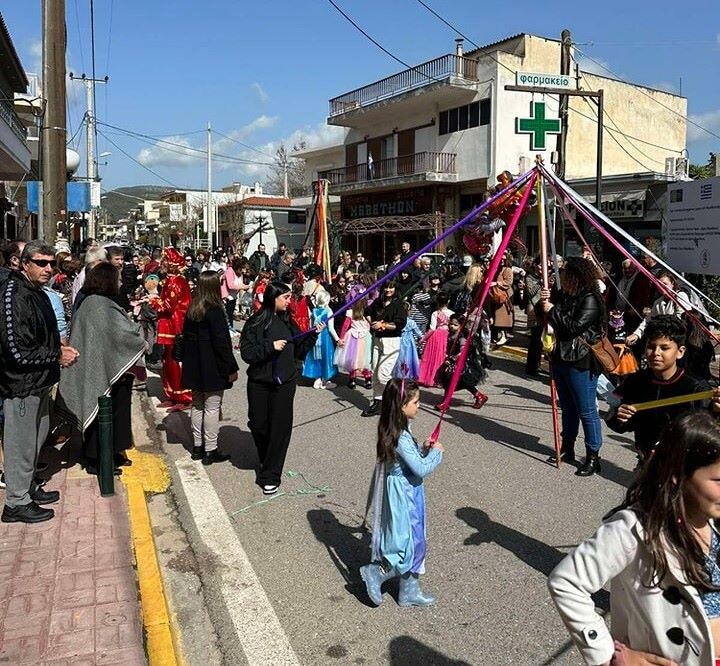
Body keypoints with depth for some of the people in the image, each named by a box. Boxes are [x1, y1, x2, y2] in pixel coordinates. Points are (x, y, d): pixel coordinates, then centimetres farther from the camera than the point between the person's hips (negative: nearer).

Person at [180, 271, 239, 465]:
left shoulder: (192, 310, 7)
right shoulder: (215, 311, -17)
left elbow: (186, 337, 12)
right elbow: (222, 342, -18)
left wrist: (186, 361, 19)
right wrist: (231, 368, -12)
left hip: (194, 368, 8)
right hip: (212, 369, -8)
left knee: (197, 406, 16)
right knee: (212, 408, 0)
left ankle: (197, 446, 24)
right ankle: (210, 450, 5)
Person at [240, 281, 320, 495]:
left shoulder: (287, 321, 4)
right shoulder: (256, 323, -7)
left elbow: (299, 351, 8)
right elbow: (247, 353, -13)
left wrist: (313, 334, -4)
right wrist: (271, 346, -22)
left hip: (285, 382, 2)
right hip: (259, 382, -2)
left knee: (280, 427, -1)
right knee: (258, 425, 8)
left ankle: (270, 476, 8)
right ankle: (268, 461, 37)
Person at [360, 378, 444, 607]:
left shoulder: (400, 430, 2)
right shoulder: (401, 438, -27)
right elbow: (421, 469, -25)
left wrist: (423, 450, 0)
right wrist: (436, 452, -12)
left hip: (407, 494, 10)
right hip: (403, 497, -10)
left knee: (414, 545, 19)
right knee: (413, 546, 4)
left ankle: (410, 591, 30)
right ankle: (375, 573, 15)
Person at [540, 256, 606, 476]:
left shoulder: (590, 300, -15)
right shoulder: (564, 295, 9)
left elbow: (574, 326, -24)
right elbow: (546, 318, 15)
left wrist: (552, 310, -16)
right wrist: (544, 302, -2)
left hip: (581, 364, -9)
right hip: (561, 358, 9)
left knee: (586, 411, -1)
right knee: (567, 408, 19)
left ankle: (593, 457, 9)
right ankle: (567, 449, 32)